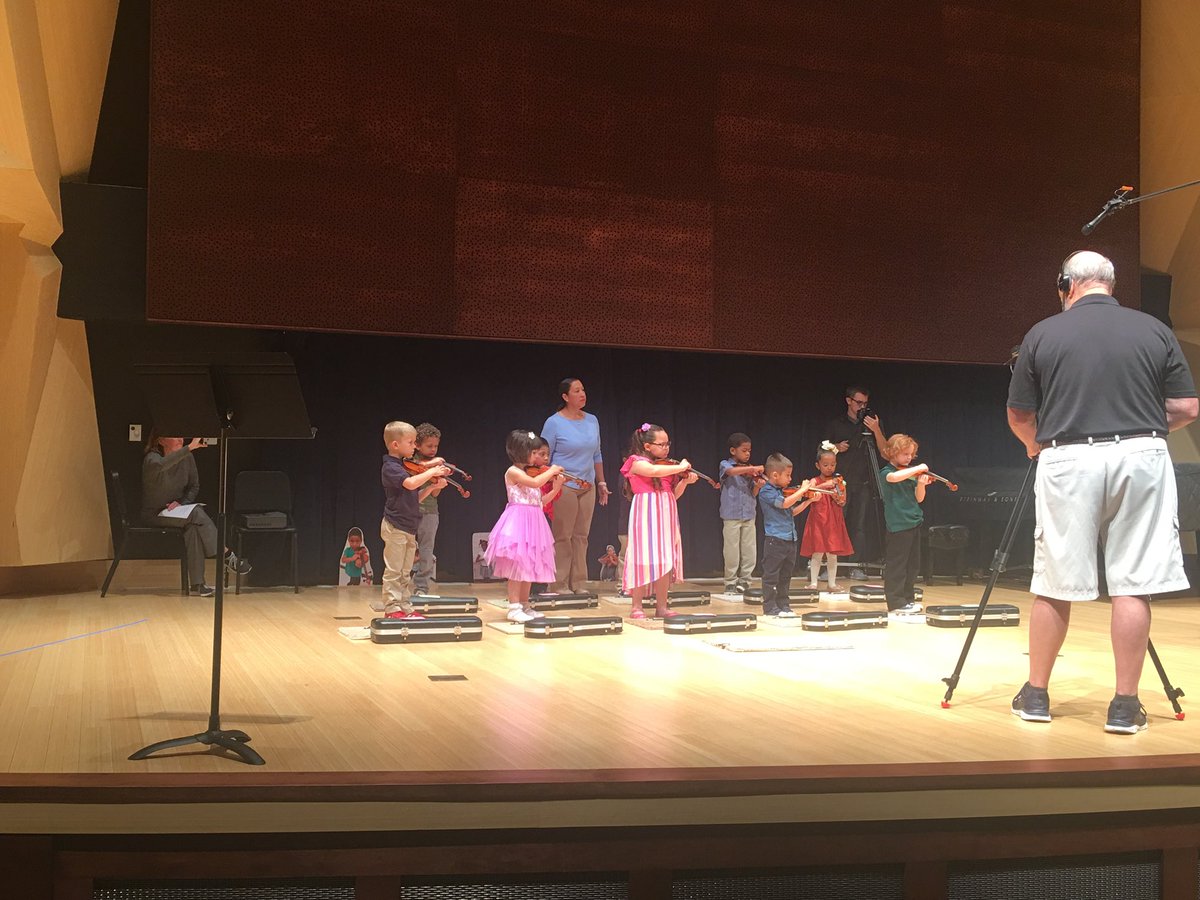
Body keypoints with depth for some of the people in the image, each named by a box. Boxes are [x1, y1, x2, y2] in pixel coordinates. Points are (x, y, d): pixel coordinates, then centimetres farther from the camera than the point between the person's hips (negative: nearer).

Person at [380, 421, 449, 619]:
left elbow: (416, 497, 17)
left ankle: (405, 608, 17)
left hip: (409, 527, 9)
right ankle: (392, 608, 0)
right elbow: (410, 483, -31)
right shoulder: (391, 467, -13)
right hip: (395, 526, -9)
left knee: (405, 572, 12)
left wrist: (432, 486, 2)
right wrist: (431, 472, -20)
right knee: (394, 571, -4)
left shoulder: (406, 467, 15)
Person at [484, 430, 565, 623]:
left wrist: (556, 487, 5)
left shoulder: (530, 472, 15)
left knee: (529, 566, 10)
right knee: (517, 565, -8)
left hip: (533, 524, 8)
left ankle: (525, 605, 17)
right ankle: (514, 608, -6)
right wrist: (551, 471, -12)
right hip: (519, 522, -8)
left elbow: (540, 501, 15)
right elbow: (535, 482, -26)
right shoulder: (513, 472, -9)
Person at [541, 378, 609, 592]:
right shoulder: (554, 423, -6)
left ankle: (579, 584, 13)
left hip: (587, 487, 5)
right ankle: (560, 585, 4)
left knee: (581, 536, 7)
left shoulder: (592, 421, 10)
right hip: (564, 486, -5)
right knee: (563, 537, -2)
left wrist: (601, 482, 16)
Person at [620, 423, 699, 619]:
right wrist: (680, 467, -17)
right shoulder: (637, 462, -4)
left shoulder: (667, 467, 16)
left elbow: (674, 494, 17)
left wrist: (685, 481, 1)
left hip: (666, 517, 7)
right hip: (646, 516, -7)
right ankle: (636, 607, -1)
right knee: (643, 559, -8)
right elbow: (654, 471, -26)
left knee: (665, 560, 4)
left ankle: (661, 607, 10)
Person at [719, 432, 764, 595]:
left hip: (749, 515, 4)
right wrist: (753, 469, -34)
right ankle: (731, 583, 11)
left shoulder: (749, 470, 12)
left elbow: (753, 493, 10)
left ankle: (744, 581, 15)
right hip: (731, 515, -4)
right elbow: (731, 471, -26)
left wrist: (758, 485, -11)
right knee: (732, 551, -1)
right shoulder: (725, 465, -1)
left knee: (750, 552, 3)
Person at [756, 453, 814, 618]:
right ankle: (770, 607, 4)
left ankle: (783, 605, 21)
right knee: (771, 575, -1)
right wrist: (802, 490, -19)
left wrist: (808, 501, 13)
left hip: (790, 539, 9)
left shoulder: (783, 491, 15)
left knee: (785, 576, 14)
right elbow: (784, 503, -25)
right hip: (775, 540, -9)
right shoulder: (766, 492, -12)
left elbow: (792, 512, 23)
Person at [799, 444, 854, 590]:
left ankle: (832, 583, 14)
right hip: (818, 521, -2)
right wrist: (824, 485, -28)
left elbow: (843, 502, 4)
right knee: (817, 553, -3)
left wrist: (837, 497, -17)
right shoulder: (815, 481, 0)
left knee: (832, 554, 6)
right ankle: (813, 583, 4)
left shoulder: (839, 481, 6)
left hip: (834, 522, 2)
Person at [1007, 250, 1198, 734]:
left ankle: (1035, 695, 18)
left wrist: (1034, 445, 29)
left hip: (1068, 462, 0)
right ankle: (1125, 705, 8)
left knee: (1053, 584, 8)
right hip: (1141, 458, 1)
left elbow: (1018, 417, 8)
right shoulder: (1155, 331, 6)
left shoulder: (1042, 335, 3)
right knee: (1133, 584, 4)